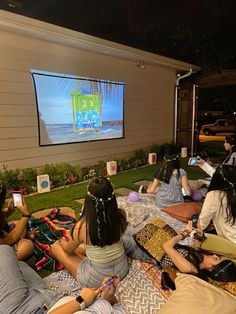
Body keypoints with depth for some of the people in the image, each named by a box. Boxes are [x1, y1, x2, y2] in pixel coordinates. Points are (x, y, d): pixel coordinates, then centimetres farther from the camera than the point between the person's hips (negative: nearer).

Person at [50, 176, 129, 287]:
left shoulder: (83, 226, -28)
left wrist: (62, 242, 17)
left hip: (97, 279, -4)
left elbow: (68, 250, -5)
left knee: (55, 247, 10)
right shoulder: (121, 216, -20)